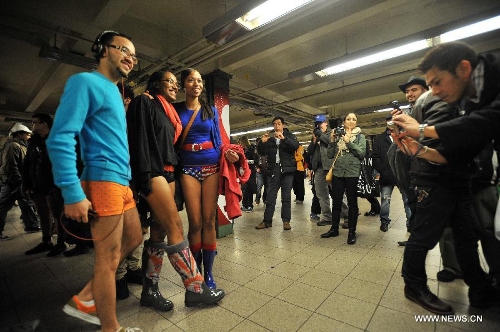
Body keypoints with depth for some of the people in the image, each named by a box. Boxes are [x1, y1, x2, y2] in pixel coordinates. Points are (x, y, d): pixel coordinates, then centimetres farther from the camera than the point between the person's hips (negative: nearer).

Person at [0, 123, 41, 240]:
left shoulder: (21, 146, 17)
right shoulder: (13, 146, -15)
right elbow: (10, 167, -23)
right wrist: (19, 181, -21)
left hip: (18, 182, 10)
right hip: (12, 183, -10)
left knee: (27, 204, 13)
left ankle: (31, 225, 21)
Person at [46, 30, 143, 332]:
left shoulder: (115, 92, 21)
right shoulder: (86, 82, -6)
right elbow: (60, 138, -16)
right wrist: (73, 193, -20)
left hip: (122, 182, 10)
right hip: (104, 180, -10)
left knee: (133, 240, 19)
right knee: (108, 258, 1)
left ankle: (84, 299, 33)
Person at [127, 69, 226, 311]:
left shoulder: (169, 111, 24)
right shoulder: (145, 103, 1)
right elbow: (139, 139, -11)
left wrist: (172, 173, 16)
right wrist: (145, 176, -20)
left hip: (168, 172, 8)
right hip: (152, 172, -8)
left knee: (159, 230, 6)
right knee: (175, 226, -11)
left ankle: (150, 290, 16)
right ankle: (194, 288, -2)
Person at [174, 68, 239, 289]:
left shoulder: (211, 110, 13)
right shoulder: (176, 109, 11)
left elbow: (217, 139, 12)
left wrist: (227, 153, -9)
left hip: (212, 166, 1)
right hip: (188, 168, -1)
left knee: (209, 221, 0)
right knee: (195, 222, -3)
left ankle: (208, 272, 13)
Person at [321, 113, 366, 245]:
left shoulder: (360, 136, 7)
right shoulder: (338, 134, 11)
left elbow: (362, 153, -8)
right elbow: (330, 155, 6)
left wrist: (349, 142, -13)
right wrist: (332, 141, -5)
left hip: (352, 172, -2)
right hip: (337, 172, 2)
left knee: (352, 202, 4)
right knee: (336, 202, 8)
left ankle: (352, 231, 15)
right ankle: (334, 228, 21)